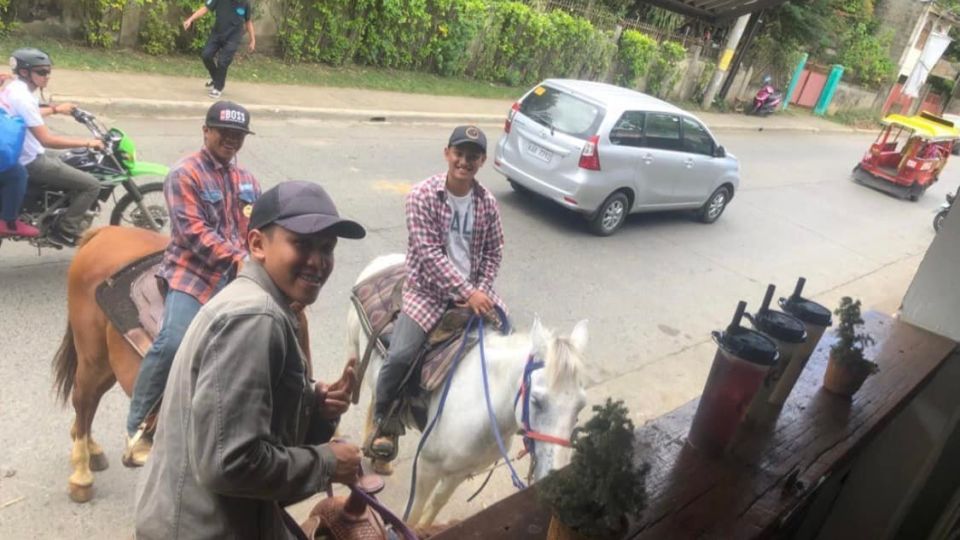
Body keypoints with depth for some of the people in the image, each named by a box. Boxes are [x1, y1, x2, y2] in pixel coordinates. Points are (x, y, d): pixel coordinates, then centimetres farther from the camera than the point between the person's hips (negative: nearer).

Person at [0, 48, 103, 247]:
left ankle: (75, 219, 30)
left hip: (18, 156, 11)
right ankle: (64, 231, -4)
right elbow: (46, 140, -28)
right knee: (91, 185, -12)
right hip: (31, 162, -11)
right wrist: (87, 142, -23)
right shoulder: (22, 97, -24)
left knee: (76, 168, 27)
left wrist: (55, 109, 35)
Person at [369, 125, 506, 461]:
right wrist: (466, 292, -23)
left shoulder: (487, 202, 1)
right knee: (399, 356, -20)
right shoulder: (423, 195, -12)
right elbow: (429, 253, -18)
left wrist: (481, 291, -9)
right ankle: (384, 424, 6)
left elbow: (493, 253, 8)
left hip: (473, 292, 5)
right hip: (427, 291, -4)